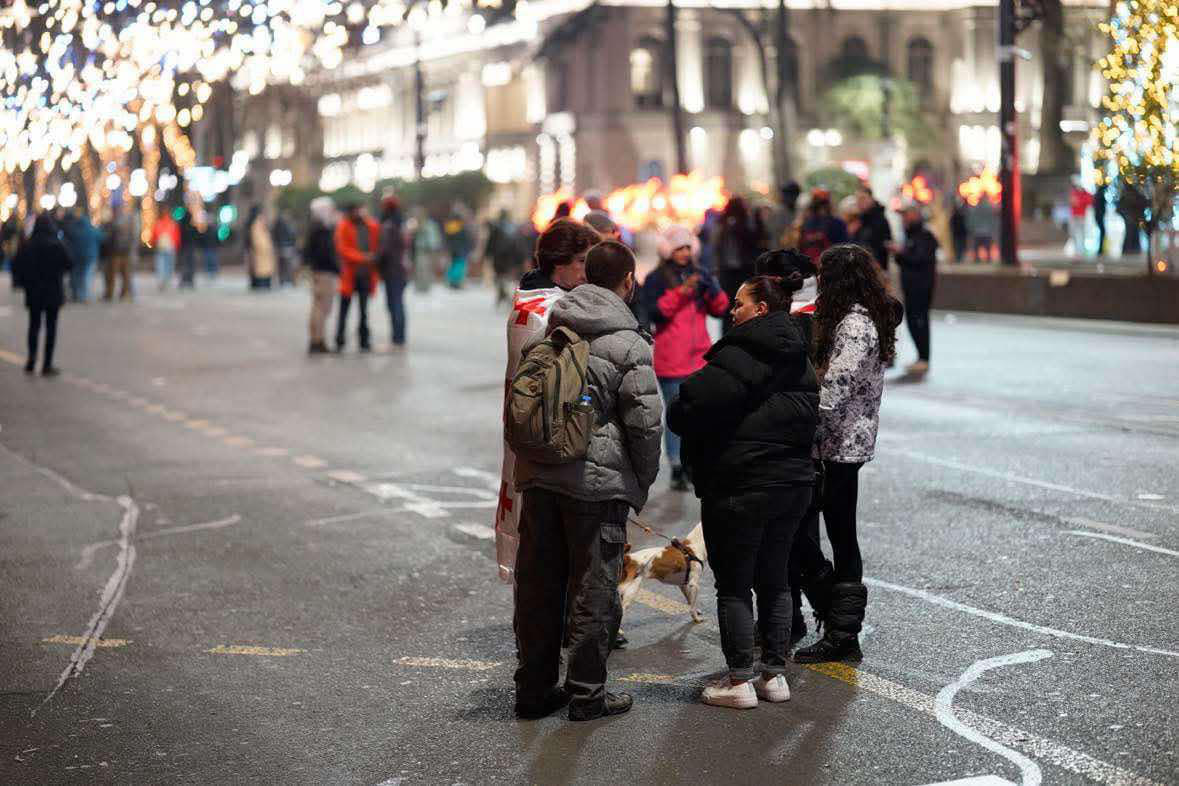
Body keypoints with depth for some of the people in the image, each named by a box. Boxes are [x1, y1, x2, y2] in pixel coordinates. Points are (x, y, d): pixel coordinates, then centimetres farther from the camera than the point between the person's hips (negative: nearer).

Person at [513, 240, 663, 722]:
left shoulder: (550, 332, 8)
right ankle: (586, 694, 11)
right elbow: (646, 422, -11)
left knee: (538, 583, 13)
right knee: (593, 589, 5)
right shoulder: (629, 344, -10)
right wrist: (642, 484, 2)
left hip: (539, 478, 6)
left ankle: (534, 688, 21)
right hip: (597, 482, -6)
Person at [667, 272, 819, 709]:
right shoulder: (800, 363, 10)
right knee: (775, 580, 16)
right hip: (794, 483, 8)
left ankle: (740, 681, 4)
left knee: (734, 585, 1)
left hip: (740, 485, -8)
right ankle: (774, 673, 20)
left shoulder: (738, 357, -16)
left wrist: (678, 417, 0)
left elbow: (695, 407, -21)